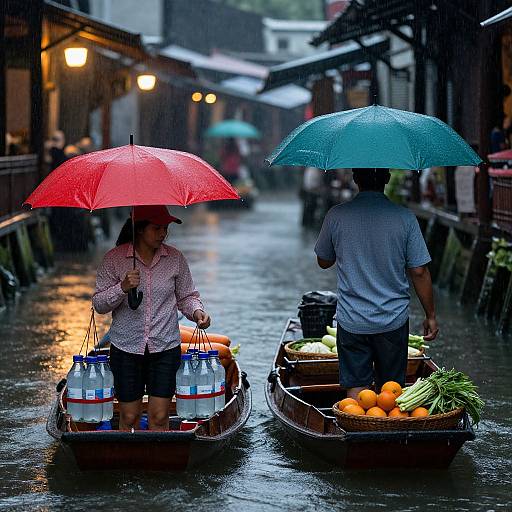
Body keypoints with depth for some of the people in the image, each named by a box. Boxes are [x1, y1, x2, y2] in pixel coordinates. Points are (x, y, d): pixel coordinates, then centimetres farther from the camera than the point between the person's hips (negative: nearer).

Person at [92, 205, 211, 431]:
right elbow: (99, 304, -3)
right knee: (129, 417, 3)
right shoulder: (114, 258, -3)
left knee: (159, 416, -2)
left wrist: (196, 311, -8)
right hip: (126, 347, -1)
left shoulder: (175, 258, 3)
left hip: (165, 347, 1)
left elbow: (187, 296, 13)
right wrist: (122, 288, -20)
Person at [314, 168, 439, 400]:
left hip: (351, 321, 0)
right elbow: (419, 272, -5)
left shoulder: (336, 216, -6)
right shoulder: (405, 218, -8)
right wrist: (430, 315, 5)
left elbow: (323, 261, 8)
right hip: (394, 320, 0)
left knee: (355, 388, 3)